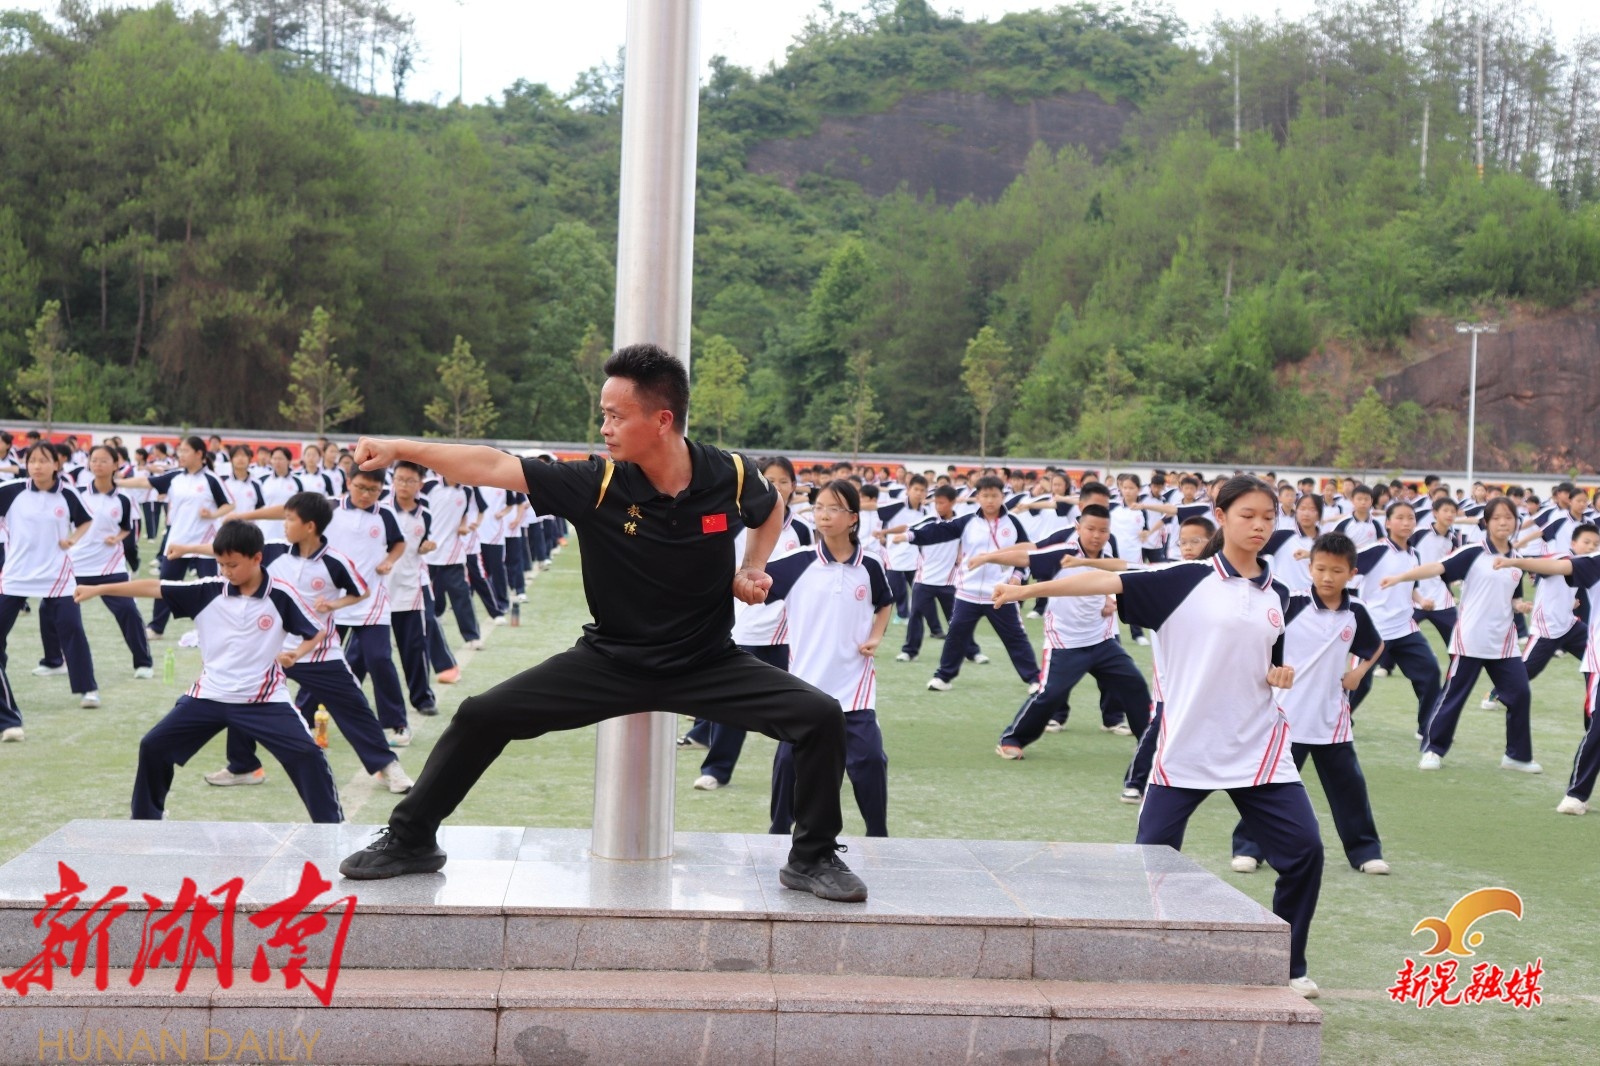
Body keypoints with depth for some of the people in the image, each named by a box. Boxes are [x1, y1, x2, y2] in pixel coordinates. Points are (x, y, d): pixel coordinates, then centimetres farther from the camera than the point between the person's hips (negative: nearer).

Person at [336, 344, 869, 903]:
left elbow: (771, 511, 12)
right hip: (610, 661, 0)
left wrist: (753, 571, -4)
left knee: (820, 716, -16)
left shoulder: (731, 477, -13)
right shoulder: (597, 483, -16)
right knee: (481, 715, -10)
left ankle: (812, 858, 4)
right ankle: (409, 840, 11)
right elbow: (493, 466, -17)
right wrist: (400, 448, -23)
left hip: (708, 663, 0)